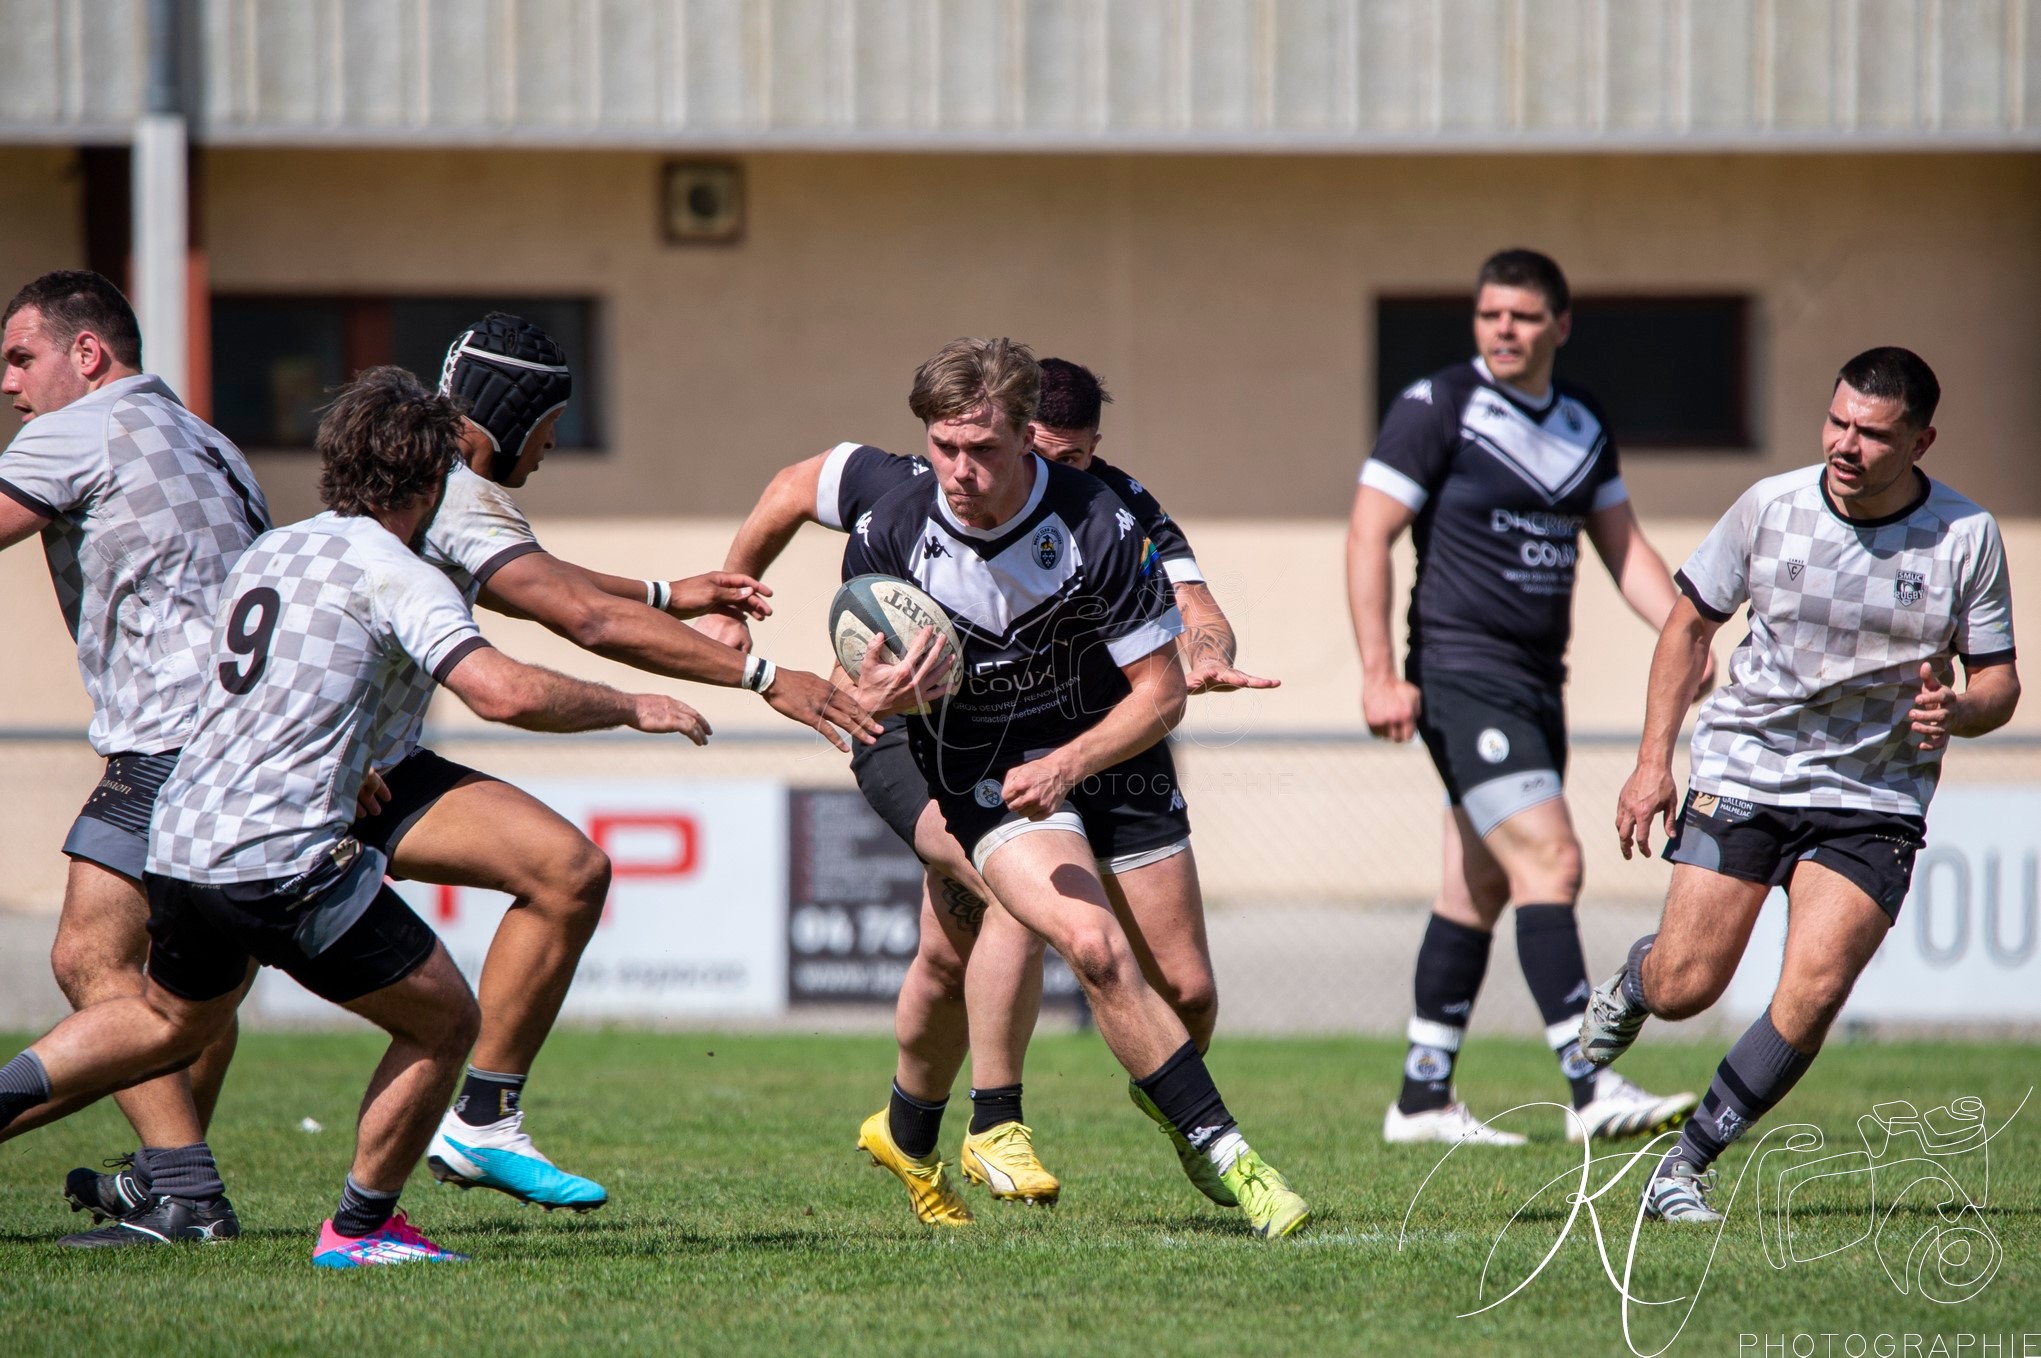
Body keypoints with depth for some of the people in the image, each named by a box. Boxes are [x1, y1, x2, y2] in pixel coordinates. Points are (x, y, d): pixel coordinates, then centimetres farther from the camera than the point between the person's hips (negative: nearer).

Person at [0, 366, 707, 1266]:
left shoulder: (266, 552, 16)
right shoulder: (392, 573, -9)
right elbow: (503, 692, -20)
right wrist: (632, 708, -7)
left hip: (178, 841, 8)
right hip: (285, 861, -8)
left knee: (173, 1021, 33)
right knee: (443, 1022, 7)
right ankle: (360, 1227, 15)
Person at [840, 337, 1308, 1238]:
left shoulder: (1098, 527, -22)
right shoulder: (888, 538, -17)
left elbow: (1162, 691, -15)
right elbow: (858, 685, -4)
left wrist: (1067, 764, -29)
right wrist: (873, 698, -29)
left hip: (1104, 752, 2)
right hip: (983, 775, -2)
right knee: (1095, 948, -26)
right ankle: (1226, 1155, -19)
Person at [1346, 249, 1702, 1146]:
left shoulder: (1583, 424, 13)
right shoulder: (1436, 408, -7)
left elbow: (1624, 549, 19)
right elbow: (1368, 535, -9)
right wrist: (1379, 674, -16)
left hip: (1539, 683, 7)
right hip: (1463, 675, -7)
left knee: (1479, 893, 10)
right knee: (1550, 862, -18)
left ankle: (1422, 1100, 17)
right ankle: (1590, 1089, -21)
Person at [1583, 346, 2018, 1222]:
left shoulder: (1966, 538, -7)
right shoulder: (1770, 508, -6)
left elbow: (1998, 680, 1)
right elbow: (1692, 622, 7)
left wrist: (1958, 709, -23)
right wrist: (1654, 760, 2)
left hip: (1876, 798, -1)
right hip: (1745, 774, 1)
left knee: (1812, 994, -18)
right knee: (1684, 988, -5)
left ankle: (1687, 1165, -3)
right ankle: (1634, 977, 34)